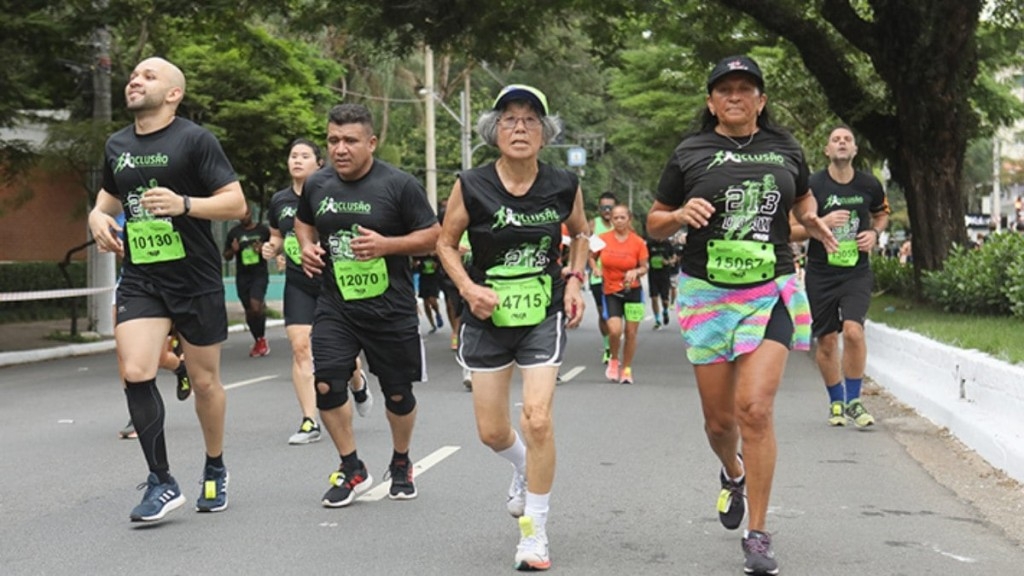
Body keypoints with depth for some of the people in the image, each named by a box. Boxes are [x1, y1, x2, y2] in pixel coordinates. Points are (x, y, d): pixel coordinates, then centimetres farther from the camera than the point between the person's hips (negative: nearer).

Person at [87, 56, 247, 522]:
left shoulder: (195, 140, -8)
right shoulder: (117, 145, 9)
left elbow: (236, 203, -11)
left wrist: (184, 204, -27)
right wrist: (98, 215, 4)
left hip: (196, 281, -4)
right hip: (139, 279, 4)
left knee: (205, 382, 8)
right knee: (135, 373, -14)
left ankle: (215, 470, 32)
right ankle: (161, 483, -4)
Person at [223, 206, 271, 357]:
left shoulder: (263, 230, 2)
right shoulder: (234, 232, 7)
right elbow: (226, 256, 13)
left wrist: (264, 250, -11)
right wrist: (233, 250, -9)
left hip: (260, 274, -3)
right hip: (242, 276, 3)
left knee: (256, 306, -22)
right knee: (249, 311, 8)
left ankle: (262, 338, -2)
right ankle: (258, 341, 25)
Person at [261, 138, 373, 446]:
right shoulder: (279, 200, 6)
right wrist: (272, 248, -2)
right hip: (298, 284, 3)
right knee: (300, 346, -9)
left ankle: (358, 384, 41)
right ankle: (309, 423, -5)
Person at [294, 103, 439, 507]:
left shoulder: (399, 185, -10)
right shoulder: (317, 185, 2)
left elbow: (433, 236, -7)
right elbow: (303, 220, 23)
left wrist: (386, 244, -21)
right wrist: (307, 246, 1)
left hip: (391, 308, -2)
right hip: (335, 305, 3)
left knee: (398, 394, 8)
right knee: (326, 385, -12)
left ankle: (401, 465, 35)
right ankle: (352, 470, 6)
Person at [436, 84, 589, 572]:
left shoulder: (564, 186, -8)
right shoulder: (471, 186, -12)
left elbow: (580, 233, 12)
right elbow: (446, 243, 1)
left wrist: (575, 280, -1)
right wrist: (468, 288, -14)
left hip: (544, 315, -1)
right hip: (488, 316, 1)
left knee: (537, 420, -15)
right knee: (491, 431, 8)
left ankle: (535, 532, 2)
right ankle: (524, 468, 46)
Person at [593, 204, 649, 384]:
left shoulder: (638, 242, -5)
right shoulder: (603, 239, -2)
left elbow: (644, 267, 1)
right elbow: (591, 258, 12)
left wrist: (635, 272, -19)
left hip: (632, 290, 1)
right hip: (610, 291, -1)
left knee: (631, 332, 2)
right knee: (615, 330, -18)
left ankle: (626, 369, 22)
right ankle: (613, 360, 11)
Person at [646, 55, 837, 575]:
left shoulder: (785, 150, 8)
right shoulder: (690, 153, 3)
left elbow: (803, 200, 28)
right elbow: (654, 224, 8)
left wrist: (812, 220, 6)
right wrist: (682, 214, -13)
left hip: (771, 292, 0)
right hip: (707, 294, 1)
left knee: (755, 408, -15)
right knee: (719, 417, 8)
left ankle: (757, 534, -4)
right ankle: (732, 474, 45)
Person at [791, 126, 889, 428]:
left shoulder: (870, 185, 2)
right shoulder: (812, 185, -7)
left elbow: (882, 214, 23)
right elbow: (790, 231, -5)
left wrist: (875, 233, 2)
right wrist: (822, 222, -20)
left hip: (857, 271, 1)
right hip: (820, 274, 0)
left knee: (853, 331, -18)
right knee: (826, 341, 6)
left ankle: (853, 401, -3)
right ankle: (836, 402, 26)